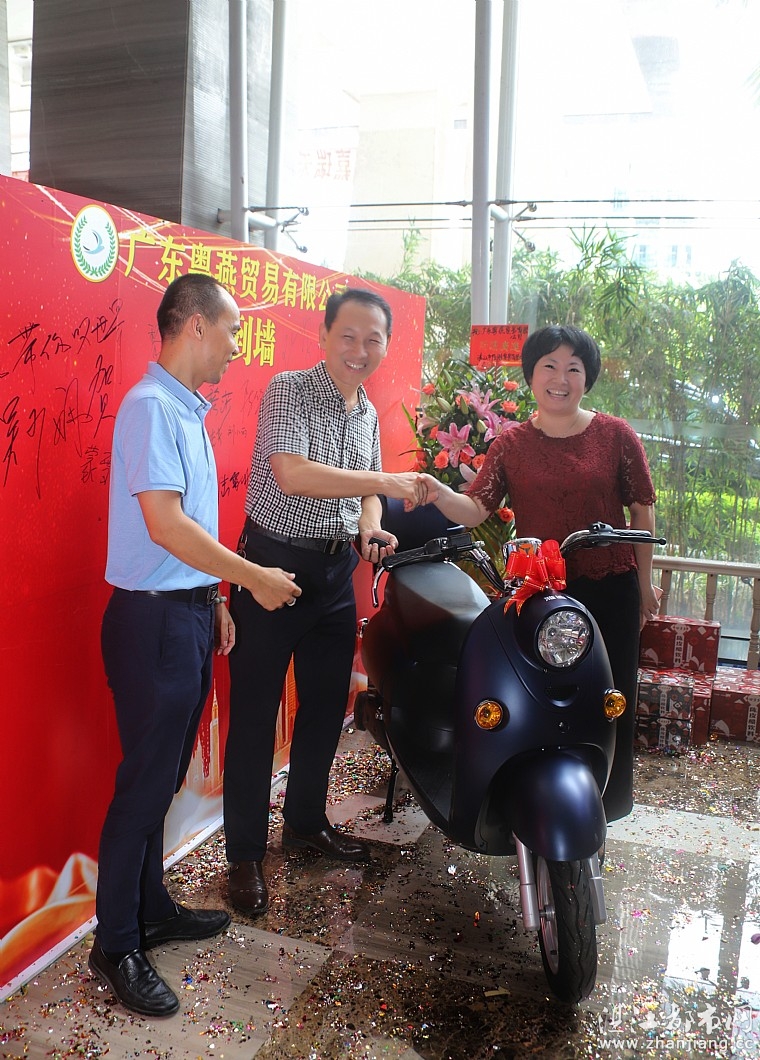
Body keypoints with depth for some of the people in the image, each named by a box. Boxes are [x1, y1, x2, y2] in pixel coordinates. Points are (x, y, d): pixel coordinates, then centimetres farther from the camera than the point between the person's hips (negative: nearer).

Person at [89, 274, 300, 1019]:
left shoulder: (187, 411, 13)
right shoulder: (150, 407, -16)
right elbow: (165, 524, -23)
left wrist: (215, 599, 19)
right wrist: (254, 579, -15)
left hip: (189, 613, 9)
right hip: (152, 620, -9)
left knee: (164, 776, 18)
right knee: (145, 781, 1)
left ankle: (151, 908, 34)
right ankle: (115, 946, 17)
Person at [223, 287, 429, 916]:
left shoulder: (369, 413, 12)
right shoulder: (289, 391, -11)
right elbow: (292, 474, -25)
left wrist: (370, 528, 0)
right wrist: (385, 480, -24)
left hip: (336, 570, 7)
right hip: (274, 562, -7)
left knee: (327, 705, 16)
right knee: (254, 713, 1)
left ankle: (306, 822, 35)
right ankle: (246, 853, 15)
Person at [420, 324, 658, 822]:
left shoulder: (616, 435, 0)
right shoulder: (510, 444, 2)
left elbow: (642, 510, 6)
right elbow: (476, 509, -8)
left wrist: (644, 581, 7)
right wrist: (436, 492, -27)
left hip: (609, 589, 0)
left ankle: (607, 799, 32)